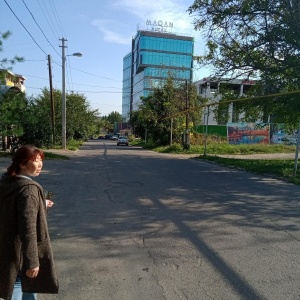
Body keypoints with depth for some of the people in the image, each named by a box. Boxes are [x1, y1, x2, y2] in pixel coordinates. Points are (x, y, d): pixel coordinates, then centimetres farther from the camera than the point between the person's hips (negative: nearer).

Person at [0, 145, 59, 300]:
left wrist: (40, 204, 22)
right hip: (21, 252, -9)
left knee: (27, 286, 27)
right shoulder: (28, 188, -26)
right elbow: (28, 228, -28)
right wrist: (32, 261, -23)